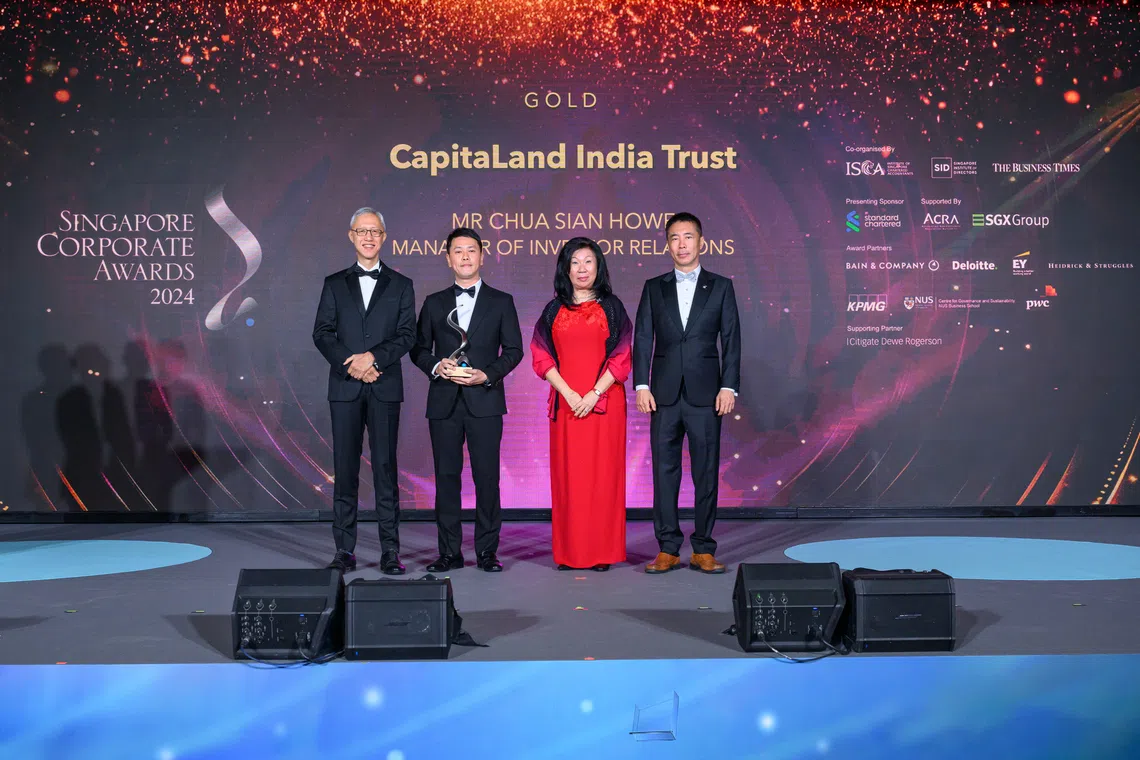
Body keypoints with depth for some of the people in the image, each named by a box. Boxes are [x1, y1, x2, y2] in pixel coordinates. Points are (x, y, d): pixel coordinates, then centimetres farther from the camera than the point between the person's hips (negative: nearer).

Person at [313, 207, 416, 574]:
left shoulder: (400, 285, 10)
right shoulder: (335, 283, 13)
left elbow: (407, 334, 1)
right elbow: (321, 333, 4)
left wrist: (374, 357, -15)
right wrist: (350, 363, -11)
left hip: (385, 387, -1)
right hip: (345, 387, 1)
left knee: (385, 468, -1)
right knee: (345, 469, 2)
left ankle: (390, 551, 3)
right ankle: (344, 551, 8)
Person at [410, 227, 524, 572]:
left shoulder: (501, 302, 8)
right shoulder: (434, 303, 13)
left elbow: (514, 350, 4)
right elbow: (418, 349, 12)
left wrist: (487, 375, -11)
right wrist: (436, 366, -8)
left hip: (484, 401, -2)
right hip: (444, 402, 2)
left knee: (487, 477, -2)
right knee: (446, 476, 3)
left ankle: (487, 551, 7)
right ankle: (449, 552, 11)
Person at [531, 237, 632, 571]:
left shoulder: (612, 307, 6)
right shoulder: (554, 310, 11)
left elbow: (621, 356, -1)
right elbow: (541, 356, 4)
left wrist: (594, 393, -11)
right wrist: (568, 393, -9)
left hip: (604, 402, -2)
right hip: (566, 402, 2)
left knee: (602, 474, -1)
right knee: (567, 475, 2)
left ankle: (602, 552, 6)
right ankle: (569, 552, 9)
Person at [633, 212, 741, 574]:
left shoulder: (720, 286, 7)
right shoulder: (654, 288, 10)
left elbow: (731, 340, 3)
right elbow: (642, 339, 5)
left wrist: (729, 387, -6)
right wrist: (641, 386, -4)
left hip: (705, 395, -1)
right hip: (664, 395, 1)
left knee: (706, 473, 3)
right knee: (664, 472, 3)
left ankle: (703, 550, 12)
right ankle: (668, 549, 11)